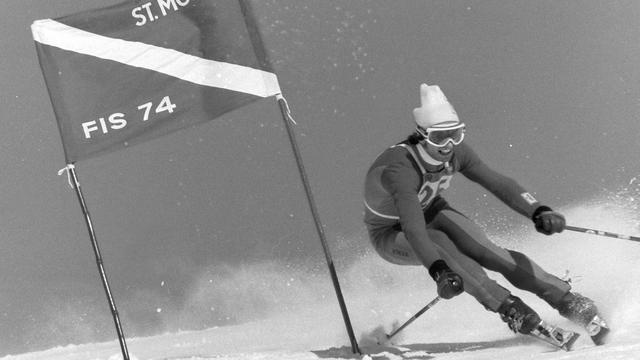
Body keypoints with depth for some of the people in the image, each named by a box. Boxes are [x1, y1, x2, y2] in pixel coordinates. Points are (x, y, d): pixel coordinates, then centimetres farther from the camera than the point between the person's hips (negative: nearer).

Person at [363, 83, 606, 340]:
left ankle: (567, 300, -21)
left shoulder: (455, 152, -20)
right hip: (392, 235, -4)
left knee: (486, 251, -21)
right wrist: (439, 271, -65)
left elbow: (497, 183, -19)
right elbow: (413, 230, -50)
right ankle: (510, 309, -35)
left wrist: (538, 211, -35)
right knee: (438, 244, -36)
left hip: (431, 212, 4)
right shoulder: (400, 169, -39)